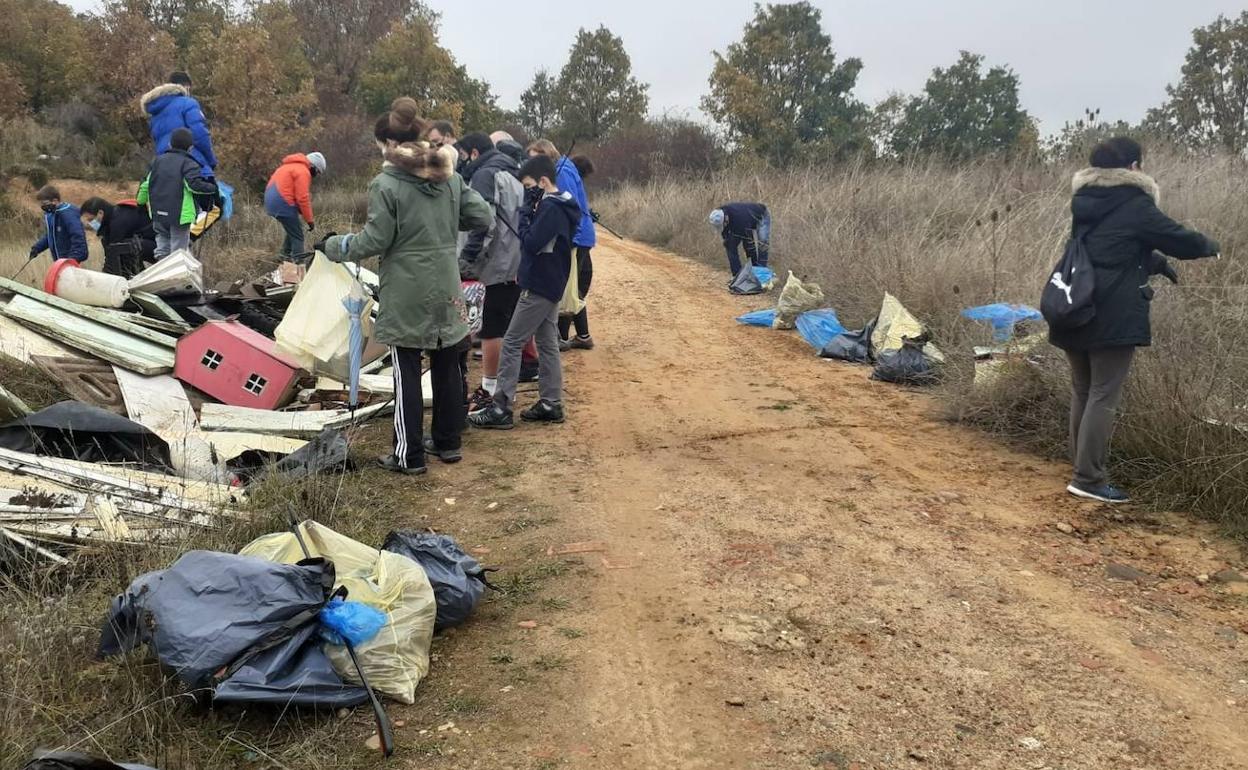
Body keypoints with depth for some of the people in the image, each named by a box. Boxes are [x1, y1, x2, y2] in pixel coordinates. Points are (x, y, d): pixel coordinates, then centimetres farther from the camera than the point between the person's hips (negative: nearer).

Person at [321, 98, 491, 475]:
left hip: (406, 295, -5)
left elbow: (373, 242, -11)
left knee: (407, 373, 2)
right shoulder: (449, 177, 5)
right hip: (446, 290, 5)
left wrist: (332, 245, 4)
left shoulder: (386, 184, -12)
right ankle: (448, 443, 25)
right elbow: (483, 217, 6)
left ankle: (409, 455, 7)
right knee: (447, 367, 14)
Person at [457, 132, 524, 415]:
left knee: (492, 329, -6)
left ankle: (489, 391, -3)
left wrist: (467, 260, -17)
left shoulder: (484, 174, -8)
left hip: (501, 264, -9)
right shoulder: (513, 174, 21)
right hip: (521, 262, 9)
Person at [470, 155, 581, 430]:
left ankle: (501, 409, -4)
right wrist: (524, 271, 9)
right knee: (547, 344, 12)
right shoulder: (559, 205, 12)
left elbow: (531, 243, -24)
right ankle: (551, 404, 16)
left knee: (512, 343, -6)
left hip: (538, 287, -10)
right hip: (550, 284, 10)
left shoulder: (551, 208, -19)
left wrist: (525, 211, -15)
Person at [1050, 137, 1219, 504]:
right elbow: (1179, 239, 1)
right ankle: (1088, 479, -6)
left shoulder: (1084, 203, 14)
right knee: (1104, 396, -5)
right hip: (1113, 318, -7)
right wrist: (1209, 246, 22)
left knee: (1082, 393, 13)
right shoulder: (1135, 205, -7)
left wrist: (1157, 265, 35)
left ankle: (1083, 471, 19)